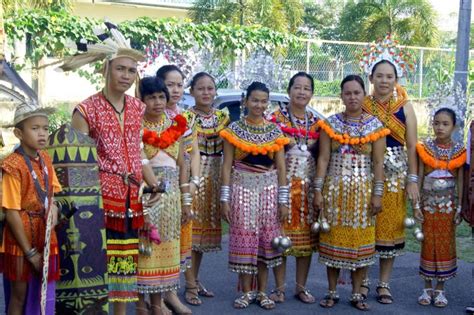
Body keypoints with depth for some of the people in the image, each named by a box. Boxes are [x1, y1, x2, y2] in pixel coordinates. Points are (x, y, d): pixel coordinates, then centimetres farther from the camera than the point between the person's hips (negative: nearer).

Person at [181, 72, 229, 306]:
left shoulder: (223, 117, 9)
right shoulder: (186, 118, -4)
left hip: (215, 177, 5)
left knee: (206, 227, 11)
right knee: (190, 228, -5)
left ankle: (195, 280, 23)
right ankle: (191, 286, 1)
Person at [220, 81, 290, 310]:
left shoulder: (275, 131, 6)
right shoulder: (234, 129, 1)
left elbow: (281, 167, 5)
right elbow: (227, 166, -1)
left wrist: (283, 200, 0)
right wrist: (225, 198, -6)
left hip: (269, 189, 2)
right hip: (242, 188, -2)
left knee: (266, 239, 5)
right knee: (243, 239, 0)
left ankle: (262, 292, 16)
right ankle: (246, 291, 13)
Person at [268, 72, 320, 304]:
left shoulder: (316, 122, 12)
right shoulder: (276, 118, -1)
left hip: (308, 184, 4)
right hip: (282, 182, -4)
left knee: (307, 236, 6)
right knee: (280, 232, -3)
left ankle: (301, 287, 18)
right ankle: (279, 287, 9)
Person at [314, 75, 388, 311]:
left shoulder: (375, 126, 2)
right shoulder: (330, 123, 3)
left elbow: (378, 162, 0)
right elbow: (323, 158, 0)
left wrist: (377, 194, -6)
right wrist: (318, 190, -6)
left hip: (363, 190, 0)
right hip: (335, 189, 0)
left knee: (360, 241, 4)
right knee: (333, 239, 4)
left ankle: (356, 294, 16)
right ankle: (332, 292, 17)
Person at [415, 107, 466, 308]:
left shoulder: (459, 150, -1)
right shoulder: (426, 148, -2)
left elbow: (460, 181, 2)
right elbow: (419, 177, -1)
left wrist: (459, 208, -2)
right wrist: (416, 205, -6)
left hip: (448, 203, 0)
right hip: (429, 202, 0)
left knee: (446, 245, 4)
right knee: (428, 244, 5)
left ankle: (440, 289, 14)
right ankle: (428, 288, 15)